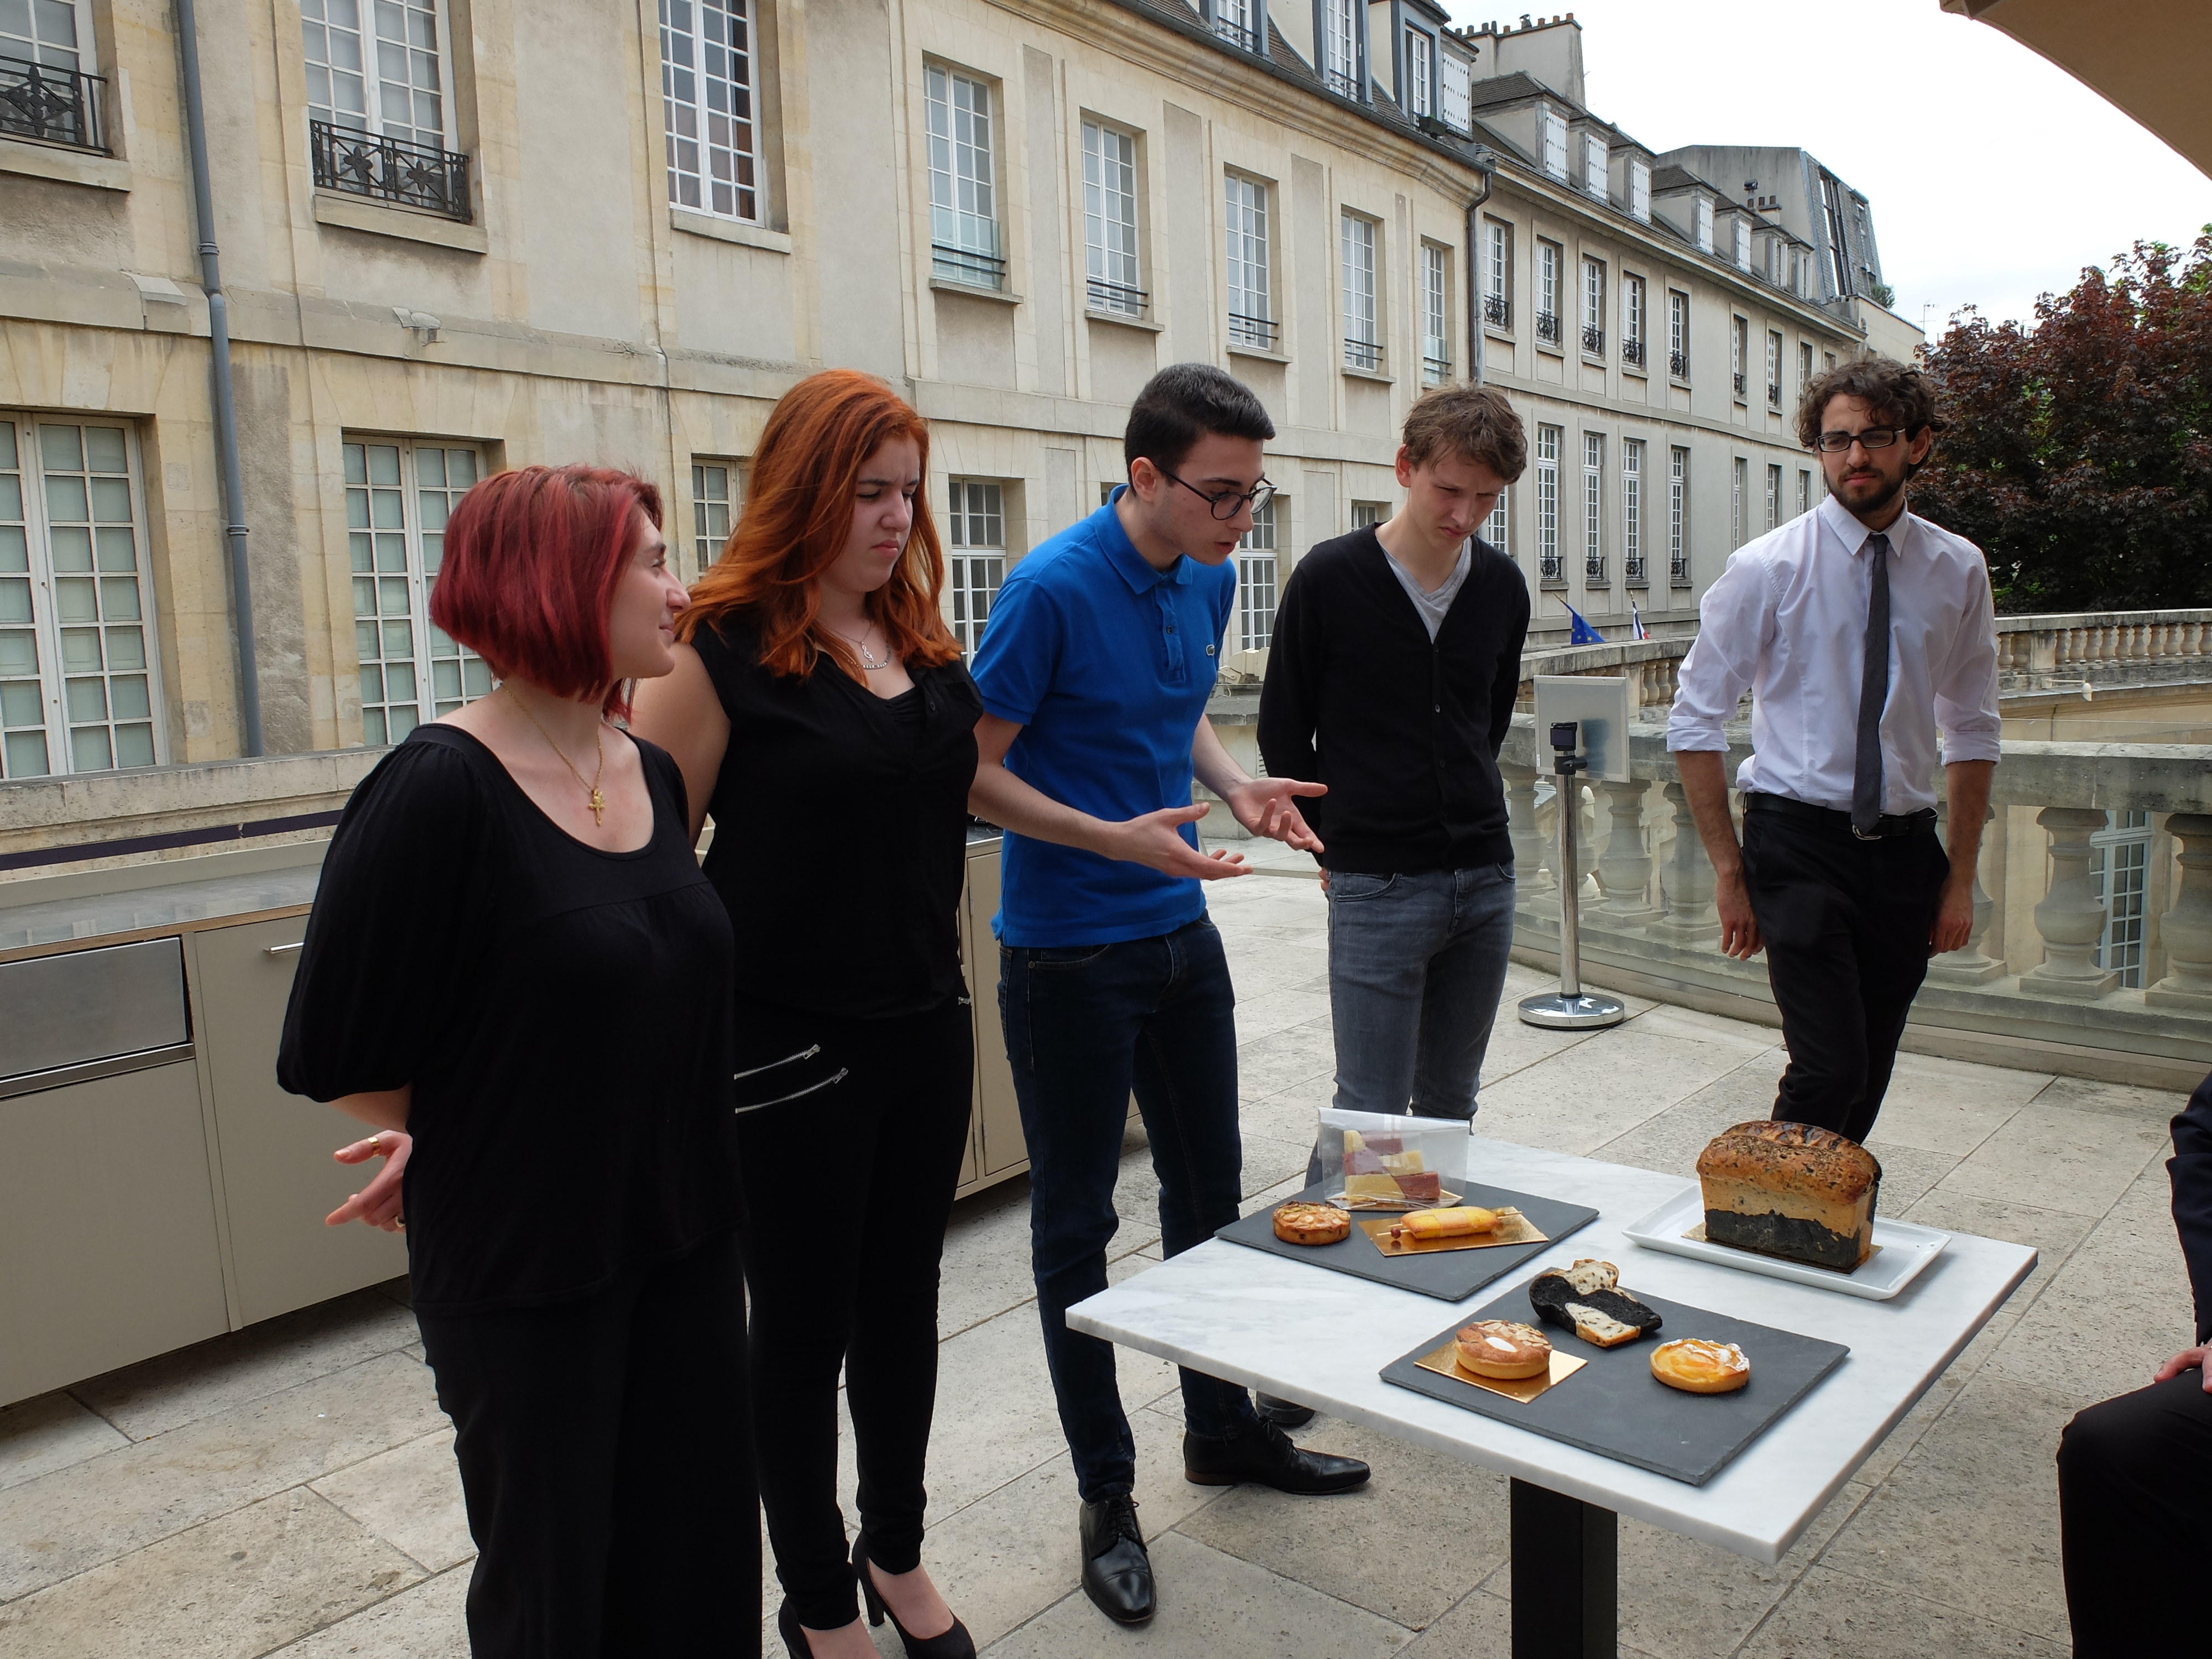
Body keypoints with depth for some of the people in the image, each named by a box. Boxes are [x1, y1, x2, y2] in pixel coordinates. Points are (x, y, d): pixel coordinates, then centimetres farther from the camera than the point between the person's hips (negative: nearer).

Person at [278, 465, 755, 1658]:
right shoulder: (440, 788, -20)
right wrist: (458, 1154, 1)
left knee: (701, 1556, 18)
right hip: (516, 1270, -6)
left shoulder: (653, 774, 2)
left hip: (687, 1236, 6)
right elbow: (342, 1050, -14)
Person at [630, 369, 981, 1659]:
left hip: (927, 1030, 6)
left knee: (904, 1303, 19)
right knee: (805, 1327, 12)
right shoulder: (726, 652, -13)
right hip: (794, 1052, -6)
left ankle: (897, 1554, 42)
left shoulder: (922, 643, 6)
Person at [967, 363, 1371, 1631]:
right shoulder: (1054, 589, -18)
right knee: (1077, 1226, 7)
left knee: (1210, 1193, 18)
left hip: (1181, 935, 7)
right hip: (1069, 955, -7)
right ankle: (1107, 1492, 24)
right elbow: (978, 770, -15)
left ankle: (1224, 1428, 38)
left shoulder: (1210, 578, 4)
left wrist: (1238, 787, -1)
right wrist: (1114, 838, -27)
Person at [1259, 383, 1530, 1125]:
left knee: (1451, 1106, 16)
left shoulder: (1503, 586, 5)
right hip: (1378, 888, -5)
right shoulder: (1329, 579, -9)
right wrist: (1336, 840, 6)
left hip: (1485, 876, 5)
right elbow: (1283, 731, 0)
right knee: (1372, 1119, -1)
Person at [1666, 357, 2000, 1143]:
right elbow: (1695, 722, -5)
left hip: (1906, 847, 4)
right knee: (1830, 1070, -14)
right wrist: (1730, 873, -8)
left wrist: (1961, 877, 6)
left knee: (1869, 1078, 9)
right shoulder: (1768, 567, -7)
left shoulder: (1958, 570, 5)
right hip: (1799, 842, -4)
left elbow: (1972, 732, 12)